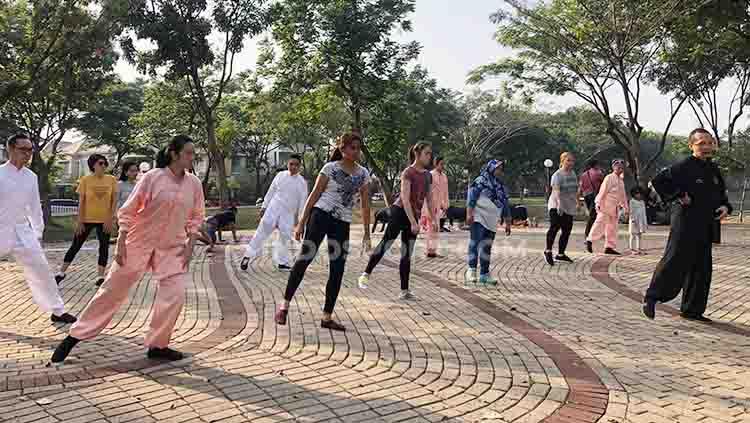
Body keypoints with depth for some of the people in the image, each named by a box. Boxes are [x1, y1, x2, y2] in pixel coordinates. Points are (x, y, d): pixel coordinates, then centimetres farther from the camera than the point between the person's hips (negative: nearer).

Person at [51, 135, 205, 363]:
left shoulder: (194, 183, -3)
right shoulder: (152, 177, -13)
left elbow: (196, 217, 8)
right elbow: (127, 212, -8)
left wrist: (190, 245, -1)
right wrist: (121, 245, -11)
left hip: (172, 248, 3)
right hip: (139, 243, -3)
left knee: (174, 295, -8)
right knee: (113, 290, 4)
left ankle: (157, 345, 11)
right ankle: (76, 335, 20)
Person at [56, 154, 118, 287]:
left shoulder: (112, 180, -1)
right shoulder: (85, 180, -4)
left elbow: (114, 201, -1)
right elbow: (81, 202, -3)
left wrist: (110, 219, -9)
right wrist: (79, 221, -7)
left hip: (105, 220, 1)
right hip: (87, 219, -1)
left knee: (104, 247, 4)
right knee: (76, 246, 5)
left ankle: (101, 277, 12)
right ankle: (61, 273, 14)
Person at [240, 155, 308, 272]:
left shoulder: (302, 182, -1)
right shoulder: (280, 175, 1)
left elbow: (302, 201, 1)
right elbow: (271, 192, 8)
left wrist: (299, 218, -1)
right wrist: (264, 206, 7)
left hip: (288, 214, 0)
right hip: (273, 209, 0)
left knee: (285, 238, 3)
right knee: (262, 232, -4)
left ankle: (282, 263, 14)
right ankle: (248, 255, 5)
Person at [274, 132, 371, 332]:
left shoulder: (363, 174, 9)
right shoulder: (330, 168, 0)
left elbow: (365, 205, 11)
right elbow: (314, 196, 0)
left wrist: (366, 234, 8)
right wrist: (301, 223, -5)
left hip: (342, 224, 4)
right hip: (321, 215, -4)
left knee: (338, 270, 1)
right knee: (305, 258, -11)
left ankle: (327, 317, 10)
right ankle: (285, 304, 1)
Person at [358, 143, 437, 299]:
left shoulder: (427, 175, 12)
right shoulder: (408, 172, -9)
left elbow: (429, 199, 19)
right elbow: (405, 199, -16)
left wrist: (433, 219, 11)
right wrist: (413, 222, -22)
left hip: (413, 216, 7)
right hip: (400, 212, -7)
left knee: (407, 255, 6)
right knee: (386, 243, -11)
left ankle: (404, 291, 9)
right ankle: (366, 274, 1)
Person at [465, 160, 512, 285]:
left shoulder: (500, 186, 18)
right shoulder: (481, 180, -3)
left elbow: (505, 204, 22)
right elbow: (471, 197, -11)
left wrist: (508, 223, 20)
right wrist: (469, 213, -21)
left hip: (491, 222, 7)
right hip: (478, 218, -7)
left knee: (487, 247, 9)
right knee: (475, 243, -12)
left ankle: (484, 274, 14)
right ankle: (471, 270, -8)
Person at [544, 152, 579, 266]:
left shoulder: (573, 173, 12)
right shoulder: (557, 175, -11)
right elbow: (556, 190, -26)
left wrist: (577, 202, 28)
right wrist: (559, 202, -41)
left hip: (569, 207, 7)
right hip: (556, 206, -7)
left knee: (567, 231, 9)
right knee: (554, 227, -24)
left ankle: (560, 254, 21)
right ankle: (548, 251, -12)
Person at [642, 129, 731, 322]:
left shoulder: (714, 170, 13)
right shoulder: (684, 167, -11)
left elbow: (721, 195, 24)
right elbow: (658, 181, -18)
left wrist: (725, 207, 4)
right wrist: (678, 197, -16)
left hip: (705, 228, 8)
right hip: (685, 225, -8)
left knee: (701, 270, 10)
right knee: (674, 263, -8)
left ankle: (692, 310, 20)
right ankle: (651, 299, 5)